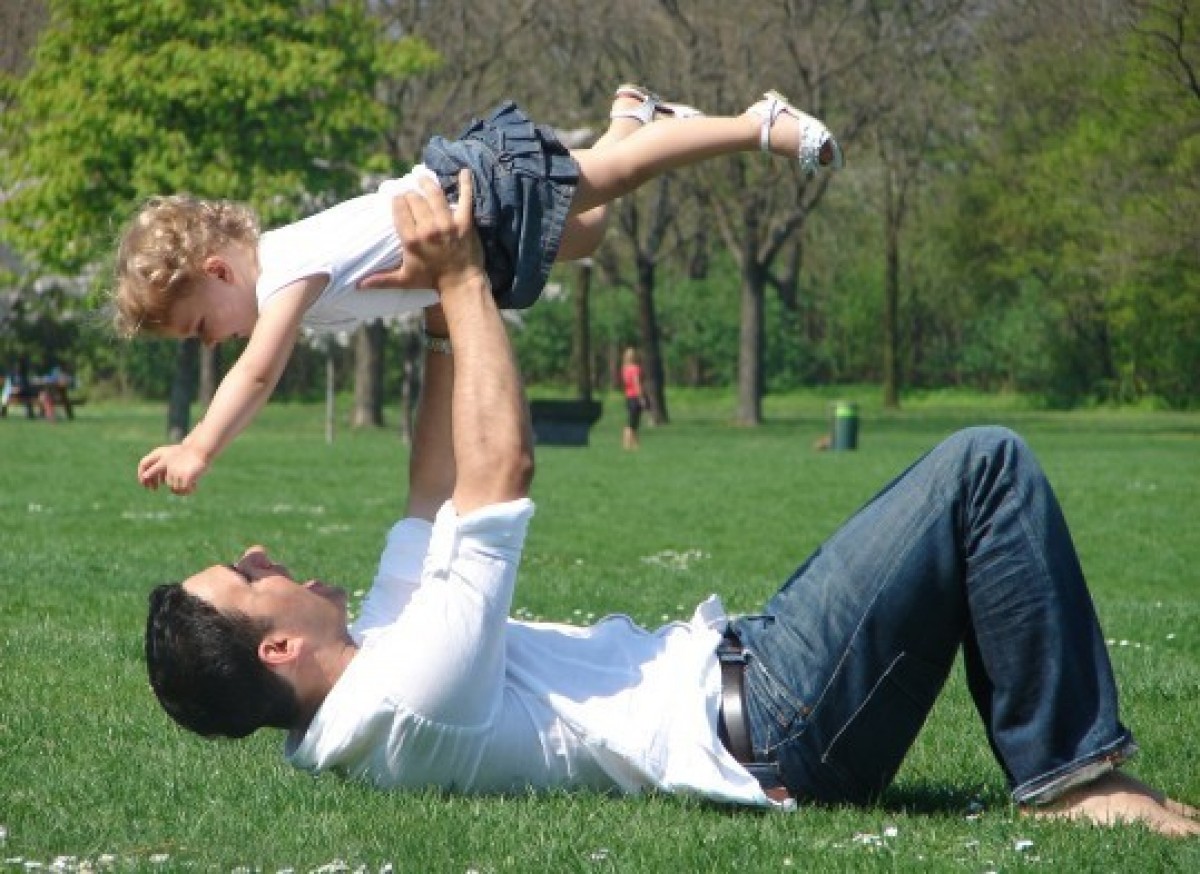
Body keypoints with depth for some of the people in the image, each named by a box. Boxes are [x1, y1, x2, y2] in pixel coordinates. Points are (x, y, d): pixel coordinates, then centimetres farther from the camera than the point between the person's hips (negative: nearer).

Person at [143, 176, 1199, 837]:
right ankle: (1072, 777, -7)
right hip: (774, 726, -11)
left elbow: (438, 502, 16)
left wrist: (444, 313, 13)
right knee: (988, 469, -15)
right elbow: (499, 473, -23)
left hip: (732, 667, 11)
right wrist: (462, 285, -13)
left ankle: (1056, 758, 19)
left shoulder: (372, 667, 6)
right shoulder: (407, 701, -25)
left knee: (967, 507, 21)